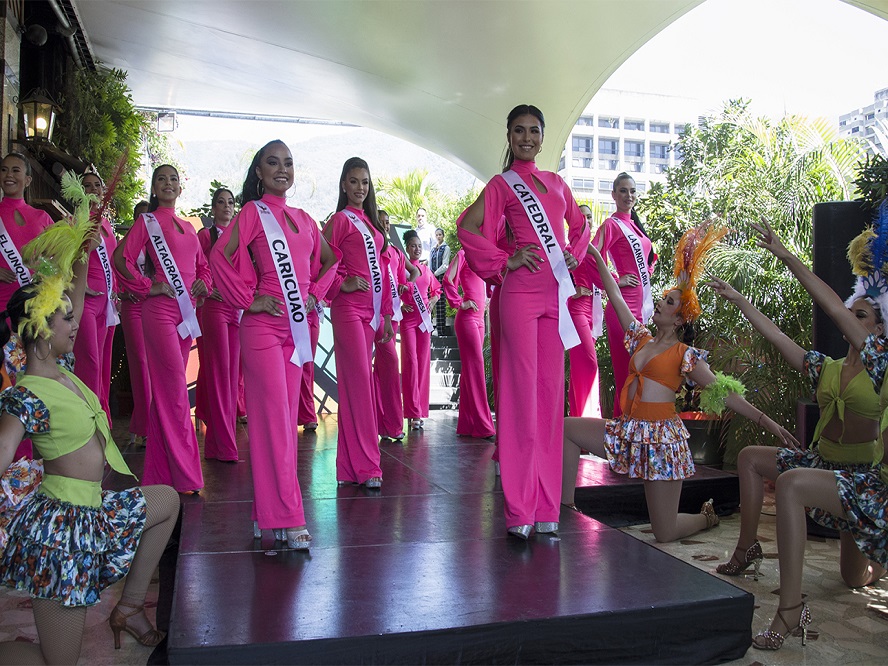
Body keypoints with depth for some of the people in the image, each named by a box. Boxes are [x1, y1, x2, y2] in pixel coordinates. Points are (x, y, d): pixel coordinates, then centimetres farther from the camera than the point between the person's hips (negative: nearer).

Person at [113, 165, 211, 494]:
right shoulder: (147, 221, 2)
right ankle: (185, 475, -6)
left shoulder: (188, 228, 19)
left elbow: (202, 264, 27)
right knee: (174, 388, -10)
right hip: (160, 310, -6)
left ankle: (161, 470, 19)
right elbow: (122, 259, -6)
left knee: (167, 390, 10)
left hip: (186, 311, 6)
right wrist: (147, 288, -8)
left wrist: (203, 283, 8)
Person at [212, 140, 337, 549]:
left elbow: (329, 260, 26)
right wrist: (248, 299, -11)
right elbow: (221, 255, -12)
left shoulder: (303, 219, 16)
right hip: (264, 326, -6)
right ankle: (287, 519, -6)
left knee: (287, 418, 7)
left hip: (298, 327, 6)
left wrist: (315, 293, 11)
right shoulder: (254, 212, -1)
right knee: (273, 419, -8)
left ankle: (273, 509, 16)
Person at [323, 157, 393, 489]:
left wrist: (387, 313, 16)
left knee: (358, 383, 8)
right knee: (359, 381, -11)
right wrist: (342, 284, -20)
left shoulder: (372, 222, 19)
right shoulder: (340, 219, -1)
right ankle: (365, 466, -8)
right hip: (349, 308, -7)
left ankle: (352, 464, 14)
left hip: (372, 310, 7)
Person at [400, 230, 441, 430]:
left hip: (424, 318, 4)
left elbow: (437, 290, 24)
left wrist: (432, 301, 5)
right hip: (407, 318, -4)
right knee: (410, 362, -9)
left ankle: (421, 410, 11)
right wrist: (400, 305, -14)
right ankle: (414, 413, -8)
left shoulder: (426, 270, 12)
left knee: (423, 363, 4)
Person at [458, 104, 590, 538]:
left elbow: (580, 225, 30)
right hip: (521, 294, -5)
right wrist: (504, 262, -9)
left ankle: (545, 506, 12)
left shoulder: (556, 183, 19)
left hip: (556, 294, 5)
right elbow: (468, 228, -8)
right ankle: (519, 511, 0)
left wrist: (575, 256, 13)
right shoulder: (502, 185, 4)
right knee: (521, 395, -7)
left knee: (551, 393, 4)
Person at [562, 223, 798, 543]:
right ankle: (567, 508, 5)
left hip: (661, 436, -6)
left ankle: (708, 517, 31)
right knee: (566, 428, -3)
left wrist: (768, 422, -15)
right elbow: (615, 296, 11)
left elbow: (723, 393, -8)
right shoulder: (642, 339, 11)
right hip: (629, 430, 6)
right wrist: (596, 255, 12)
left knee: (665, 534, -5)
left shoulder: (686, 355, -5)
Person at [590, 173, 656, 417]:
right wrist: (614, 282, -13)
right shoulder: (611, 224, -7)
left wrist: (649, 271, 13)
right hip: (624, 304, -9)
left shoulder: (634, 224, 18)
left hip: (641, 303, 9)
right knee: (626, 369, -7)